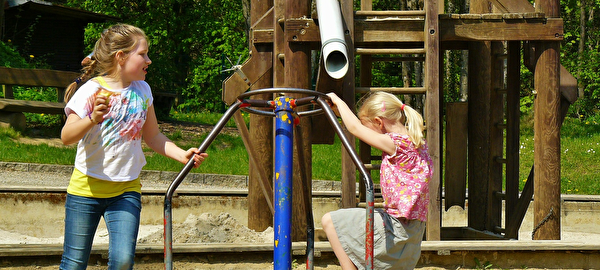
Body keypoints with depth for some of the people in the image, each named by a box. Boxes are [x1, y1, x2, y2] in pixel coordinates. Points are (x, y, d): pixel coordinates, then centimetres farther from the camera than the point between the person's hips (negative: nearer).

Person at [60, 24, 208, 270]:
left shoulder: (142, 90, 6)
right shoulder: (91, 91, -11)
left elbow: (153, 136, 17)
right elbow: (66, 137, -20)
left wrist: (182, 155, 2)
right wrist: (92, 120, -38)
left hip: (126, 190, 3)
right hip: (86, 187, -3)